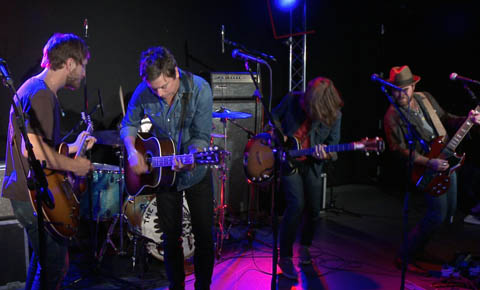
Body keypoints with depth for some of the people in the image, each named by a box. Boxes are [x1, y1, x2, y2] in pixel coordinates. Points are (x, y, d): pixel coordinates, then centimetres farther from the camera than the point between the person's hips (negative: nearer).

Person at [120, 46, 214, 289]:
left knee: (203, 235, 4)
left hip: (196, 172, -2)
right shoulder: (143, 93, -13)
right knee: (171, 237, 11)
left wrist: (191, 157, -38)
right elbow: (129, 124, 3)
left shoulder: (199, 89, -21)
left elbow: (202, 136, -20)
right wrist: (132, 151, -13)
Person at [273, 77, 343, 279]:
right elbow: (273, 117, 6)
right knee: (297, 205, -18)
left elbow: (334, 146, -3)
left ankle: (304, 245, 38)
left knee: (313, 210, 7)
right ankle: (285, 257, -6)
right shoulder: (292, 101, -12)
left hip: (311, 164, 3)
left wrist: (327, 154, -24)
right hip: (287, 161, -3)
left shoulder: (334, 115, -10)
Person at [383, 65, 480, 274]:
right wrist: (429, 163, -26)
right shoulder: (392, 115, -16)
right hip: (426, 169, -8)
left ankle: (419, 247, 32)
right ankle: (406, 258, -2)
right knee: (438, 215, -13)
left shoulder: (425, 98, 3)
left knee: (449, 211, 16)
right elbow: (398, 149, -19)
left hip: (446, 160, 8)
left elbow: (445, 119, 15)